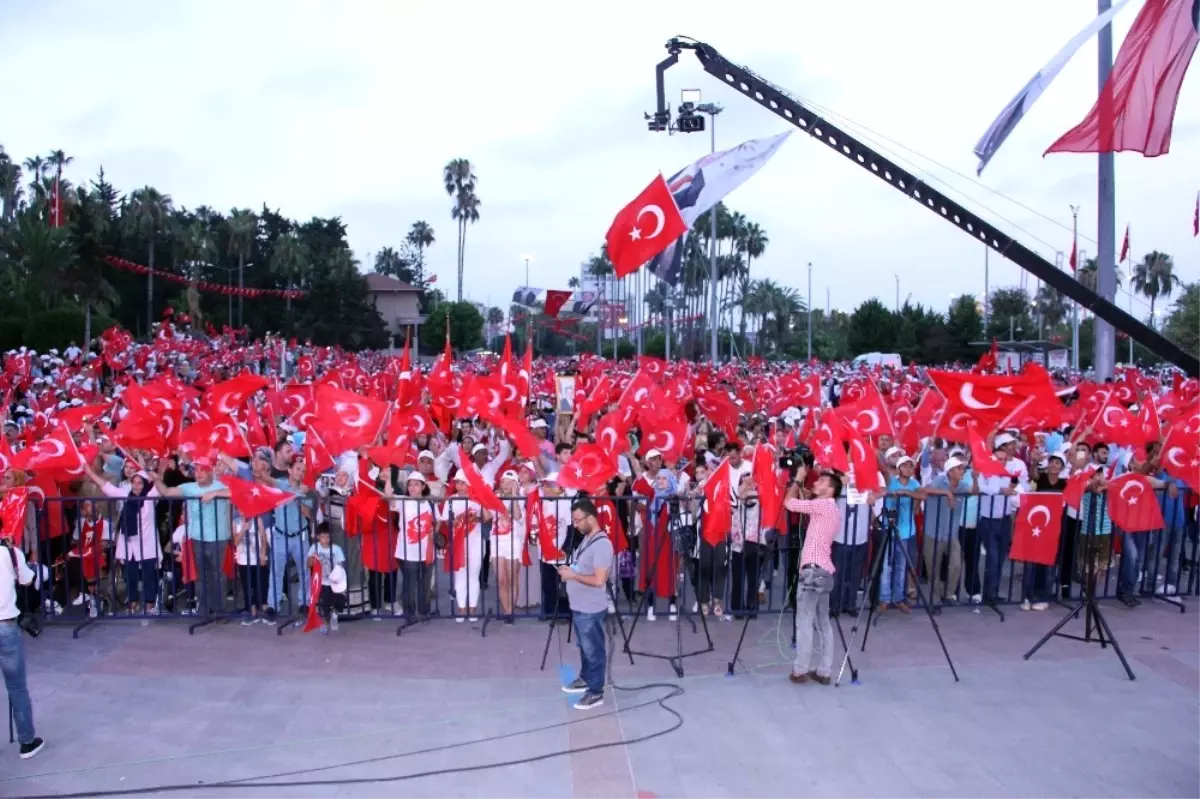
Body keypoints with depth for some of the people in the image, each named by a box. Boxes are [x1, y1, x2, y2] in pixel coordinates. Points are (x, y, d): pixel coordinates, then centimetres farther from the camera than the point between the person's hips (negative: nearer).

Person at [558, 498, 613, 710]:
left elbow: (598, 580, -28)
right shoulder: (586, 538, 7)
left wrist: (573, 576, -21)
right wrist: (569, 569, 4)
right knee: (584, 647, 24)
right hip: (579, 606, 9)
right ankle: (585, 679, 40)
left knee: (593, 650, 3)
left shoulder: (602, 544, -24)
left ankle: (596, 692, 14)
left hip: (591, 609, -9)